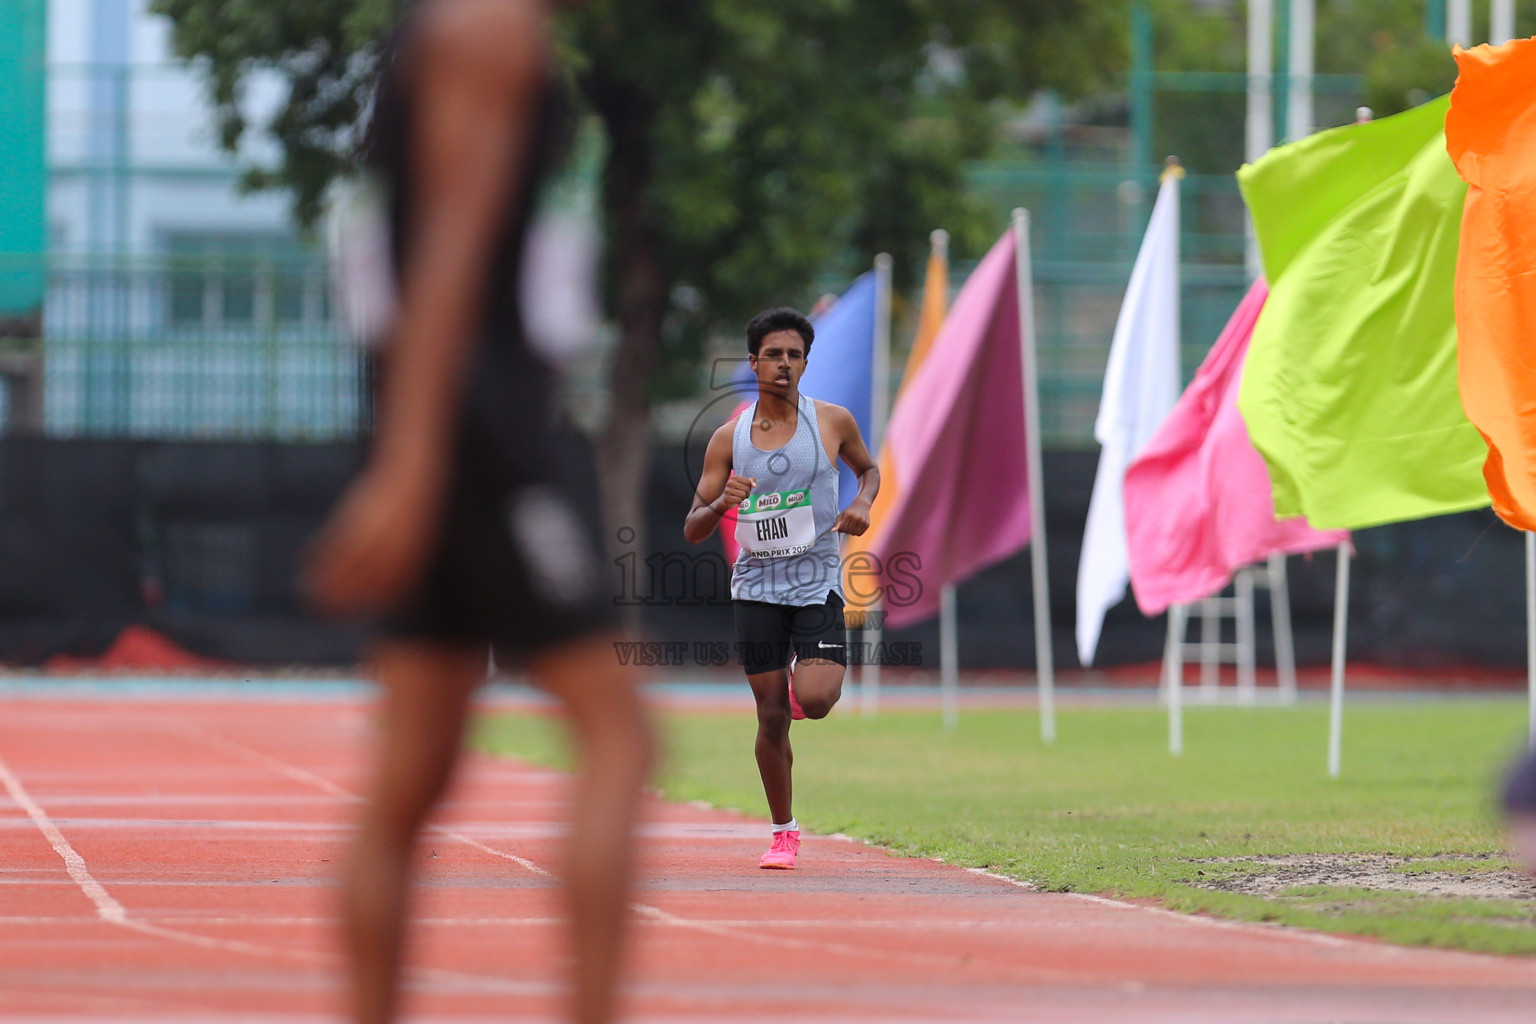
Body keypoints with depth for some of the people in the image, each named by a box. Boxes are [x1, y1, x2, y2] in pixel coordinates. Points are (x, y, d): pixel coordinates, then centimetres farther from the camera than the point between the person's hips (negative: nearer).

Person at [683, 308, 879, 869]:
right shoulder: (729, 438, 1)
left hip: (818, 581, -1)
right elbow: (692, 530, 3)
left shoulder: (832, 421, 0)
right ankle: (784, 833, 17)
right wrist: (721, 504, -19)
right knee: (772, 715, 1)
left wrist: (862, 503, -1)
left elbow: (868, 469, 21)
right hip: (756, 585, 1)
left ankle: (805, 675, 19)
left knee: (814, 700, -20)